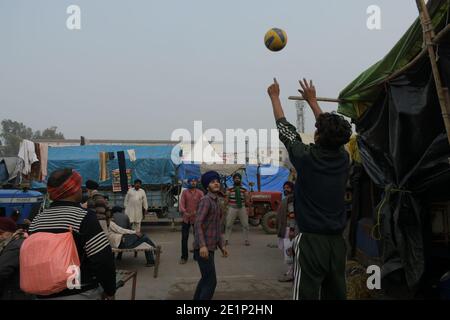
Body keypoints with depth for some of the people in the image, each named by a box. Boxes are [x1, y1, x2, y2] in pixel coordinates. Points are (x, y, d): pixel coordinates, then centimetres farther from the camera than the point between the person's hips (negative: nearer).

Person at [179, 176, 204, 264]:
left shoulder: (200, 193, 2)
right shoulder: (185, 192, 4)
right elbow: (181, 203, -5)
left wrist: (196, 212, -25)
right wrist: (184, 212, -24)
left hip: (196, 218, 0)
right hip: (186, 218, 0)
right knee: (184, 238, 1)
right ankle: (184, 257, 10)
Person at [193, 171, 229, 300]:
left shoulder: (216, 202, 17)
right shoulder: (206, 200, -13)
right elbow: (198, 224, -23)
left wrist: (221, 245, 19)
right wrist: (202, 245, -31)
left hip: (210, 247, 10)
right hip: (204, 248, -10)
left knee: (206, 279, 18)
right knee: (211, 281, -8)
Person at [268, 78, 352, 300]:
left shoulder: (307, 158, -10)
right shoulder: (343, 158, 2)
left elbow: (285, 129, 4)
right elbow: (331, 132, 19)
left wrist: (274, 97, 20)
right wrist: (312, 100, 31)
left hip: (311, 240, -5)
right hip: (337, 241, 5)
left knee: (307, 295, -1)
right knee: (336, 294, 12)